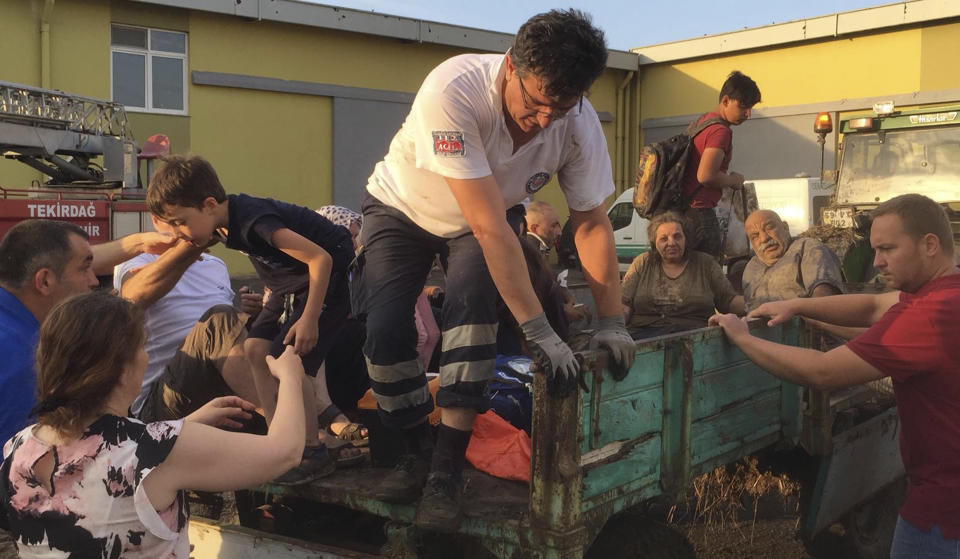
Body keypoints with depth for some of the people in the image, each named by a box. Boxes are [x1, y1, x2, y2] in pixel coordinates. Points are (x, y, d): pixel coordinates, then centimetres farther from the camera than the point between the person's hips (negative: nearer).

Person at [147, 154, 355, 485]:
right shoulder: (223, 224, -2)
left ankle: (314, 453, -5)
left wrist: (309, 318, -28)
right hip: (292, 282, 10)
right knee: (256, 348, 2)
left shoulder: (253, 221, -31)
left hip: (330, 275, -10)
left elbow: (320, 258, -32)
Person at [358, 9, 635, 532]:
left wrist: (611, 322, -18)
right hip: (401, 208, -2)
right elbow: (489, 227, -42)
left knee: (472, 304, -25)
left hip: (485, 218, 2)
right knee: (386, 330, -18)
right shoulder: (453, 91, -41)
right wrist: (539, 331, -42)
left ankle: (445, 473, -15)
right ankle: (416, 454, 8)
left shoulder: (578, 123, -27)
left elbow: (591, 222, -14)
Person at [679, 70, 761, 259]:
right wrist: (733, 181, -7)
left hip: (685, 208, 10)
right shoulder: (721, 131, -15)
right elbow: (705, 176, -25)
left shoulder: (703, 121, 17)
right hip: (699, 210, -10)